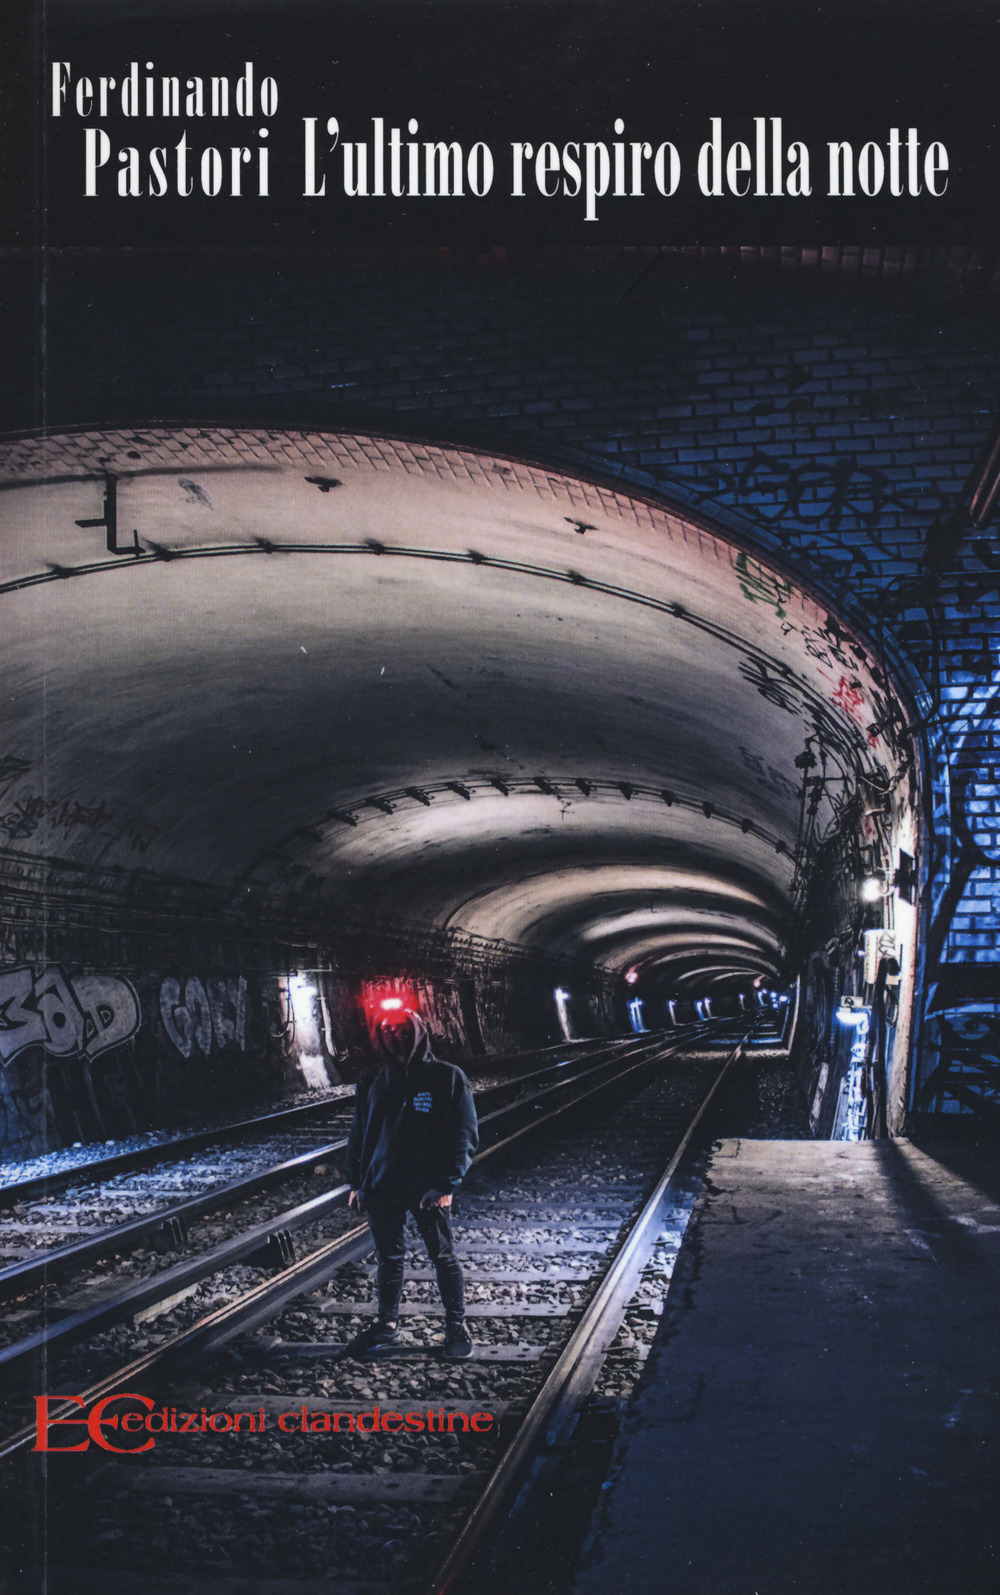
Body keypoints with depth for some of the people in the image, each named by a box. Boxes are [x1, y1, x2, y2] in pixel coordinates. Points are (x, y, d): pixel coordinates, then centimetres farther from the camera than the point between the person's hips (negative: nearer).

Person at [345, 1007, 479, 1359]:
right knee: (388, 1258, 14)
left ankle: (456, 1327, 21)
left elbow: (465, 1137, -6)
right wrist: (356, 1183, 5)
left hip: (428, 1190, -3)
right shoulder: (371, 1082, 4)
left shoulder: (448, 1079, -6)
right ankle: (387, 1324, 29)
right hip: (381, 1188, 3)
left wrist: (446, 1185, -14)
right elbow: (358, 1135, 12)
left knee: (443, 1257, 6)